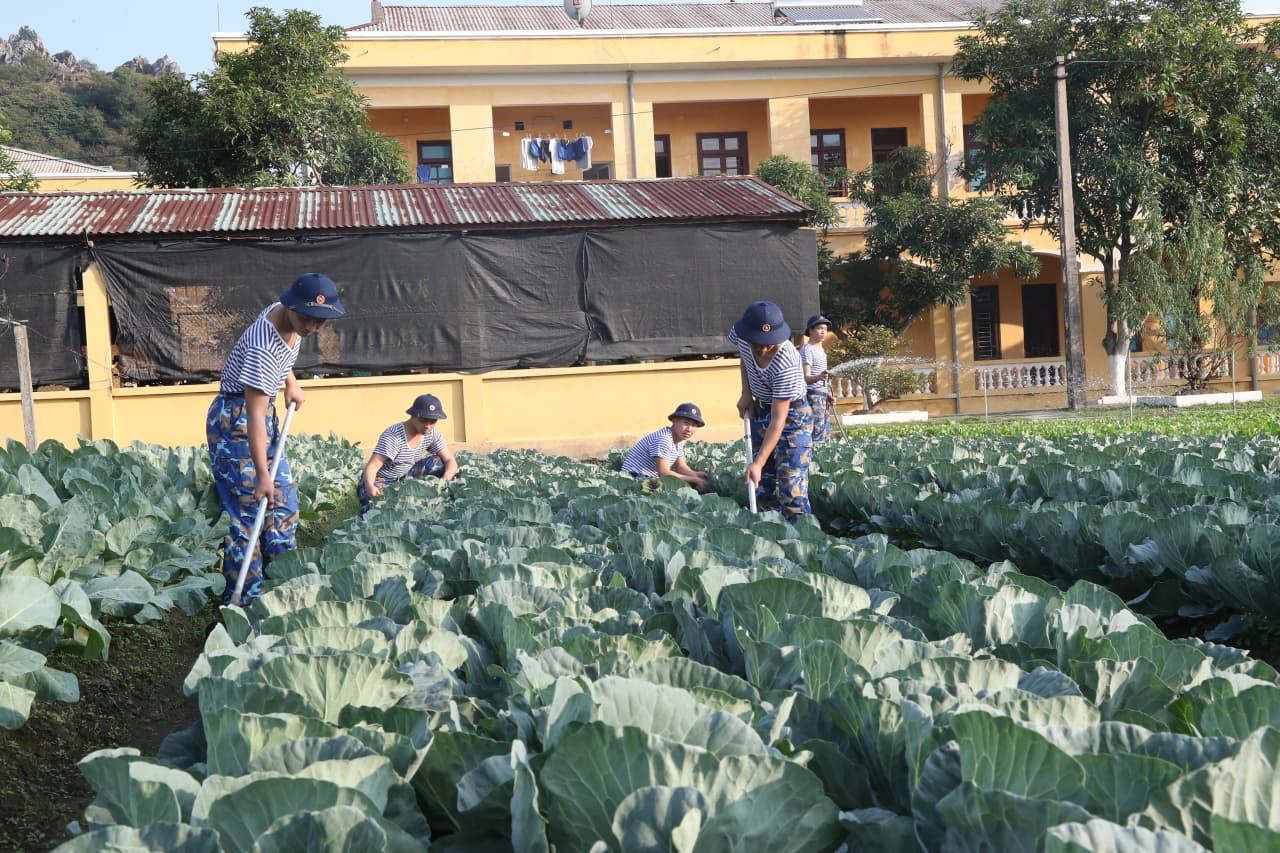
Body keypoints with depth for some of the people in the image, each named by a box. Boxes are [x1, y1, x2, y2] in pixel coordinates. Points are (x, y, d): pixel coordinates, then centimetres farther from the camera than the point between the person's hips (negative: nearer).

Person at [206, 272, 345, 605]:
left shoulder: (289, 316, -5)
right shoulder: (263, 347, -31)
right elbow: (254, 415, -32)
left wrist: (291, 382, 9)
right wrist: (262, 475, -33)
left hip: (266, 412, 9)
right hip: (236, 418, -9)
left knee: (283, 504, 11)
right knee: (248, 510, -10)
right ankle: (244, 601, -4)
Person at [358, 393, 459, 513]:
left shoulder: (432, 434, -9)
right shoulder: (393, 436, -27)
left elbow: (450, 461, -8)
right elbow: (373, 465, -34)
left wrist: (445, 480, -32)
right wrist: (369, 487, -56)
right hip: (382, 482, -6)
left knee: (438, 463, -13)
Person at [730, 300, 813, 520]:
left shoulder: (787, 366, -35)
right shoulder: (740, 335, -18)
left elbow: (778, 420, -32)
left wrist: (758, 463, -35)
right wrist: (746, 393, 1)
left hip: (791, 414, -6)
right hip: (760, 410, 6)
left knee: (792, 490, -17)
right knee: (763, 487, 8)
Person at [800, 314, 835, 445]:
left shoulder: (821, 350, 19)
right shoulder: (807, 350, -10)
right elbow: (806, 378, -18)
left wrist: (829, 396, 15)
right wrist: (819, 377, -37)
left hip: (823, 399, 10)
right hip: (813, 398, -10)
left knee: (825, 439, 9)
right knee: (817, 437, -15)